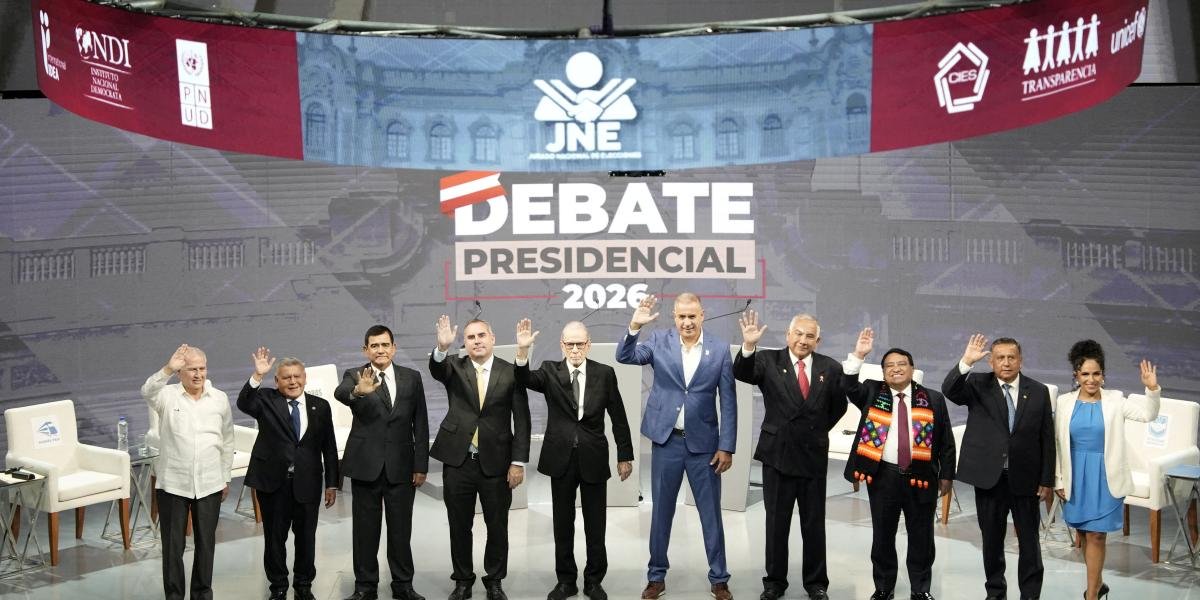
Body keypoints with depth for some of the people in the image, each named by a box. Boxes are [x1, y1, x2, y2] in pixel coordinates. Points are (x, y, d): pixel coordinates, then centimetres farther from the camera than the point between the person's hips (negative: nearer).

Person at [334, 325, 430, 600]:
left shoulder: (411, 377, 4)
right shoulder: (354, 376, -1)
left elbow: (420, 424, 4)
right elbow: (340, 392, -26)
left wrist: (421, 465, -2)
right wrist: (358, 391, -49)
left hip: (402, 465, 1)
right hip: (366, 464, -1)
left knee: (401, 529, 8)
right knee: (365, 529, 6)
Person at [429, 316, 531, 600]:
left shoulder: (510, 372, -1)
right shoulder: (454, 367, 2)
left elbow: (521, 420, -2)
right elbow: (436, 368, -22)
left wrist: (518, 462, -7)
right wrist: (442, 347, -43)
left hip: (496, 462, -1)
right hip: (457, 460, 1)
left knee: (497, 526, 8)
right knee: (459, 526, 10)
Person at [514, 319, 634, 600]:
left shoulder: (605, 373, -2)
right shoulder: (550, 371, -1)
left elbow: (618, 418, 3)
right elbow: (525, 379, -22)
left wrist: (625, 456, 3)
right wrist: (523, 350, -39)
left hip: (594, 459, 0)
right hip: (561, 458, 1)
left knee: (595, 525, 8)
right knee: (563, 524, 11)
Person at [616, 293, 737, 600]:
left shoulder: (720, 349, -3)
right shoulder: (660, 341, -1)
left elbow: (728, 401, -2)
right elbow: (624, 357, -9)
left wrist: (726, 447, -5)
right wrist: (635, 327, -25)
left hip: (704, 443, -1)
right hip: (666, 441, 1)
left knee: (711, 515, 7)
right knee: (661, 513, 10)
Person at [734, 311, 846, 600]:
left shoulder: (830, 368, -1)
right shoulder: (769, 360, -6)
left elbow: (838, 406, 11)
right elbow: (741, 373, -23)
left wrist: (817, 431, 8)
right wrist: (749, 346, -39)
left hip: (814, 457, 1)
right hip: (778, 455, -1)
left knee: (815, 525, 11)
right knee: (776, 524, 10)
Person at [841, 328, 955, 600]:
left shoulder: (932, 399, 4)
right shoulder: (872, 393, 5)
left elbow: (945, 440, 6)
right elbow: (849, 388, -13)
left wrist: (946, 475, 3)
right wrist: (858, 355, -21)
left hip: (921, 476, 0)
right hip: (883, 475, 0)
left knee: (921, 537, 8)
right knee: (882, 536, 9)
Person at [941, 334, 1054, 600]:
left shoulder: (1038, 392, 1)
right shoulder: (978, 385, -2)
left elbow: (1047, 438, 2)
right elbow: (949, 390, -21)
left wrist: (1047, 480, -1)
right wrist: (966, 361, -34)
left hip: (1026, 478, 0)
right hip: (989, 476, 0)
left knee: (1029, 540, 8)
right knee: (992, 538, 12)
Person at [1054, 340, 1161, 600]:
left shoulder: (1115, 400, -5)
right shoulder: (1064, 402, -1)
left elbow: (1147, 414, -19)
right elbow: (1057, 443, 3)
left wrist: (1152, 389, -36)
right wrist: (1058, 480, 2)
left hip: (1104, 478, -2)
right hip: (1076, 478, 3)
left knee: (1096, 535, -2)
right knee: (1085, 534, 14)